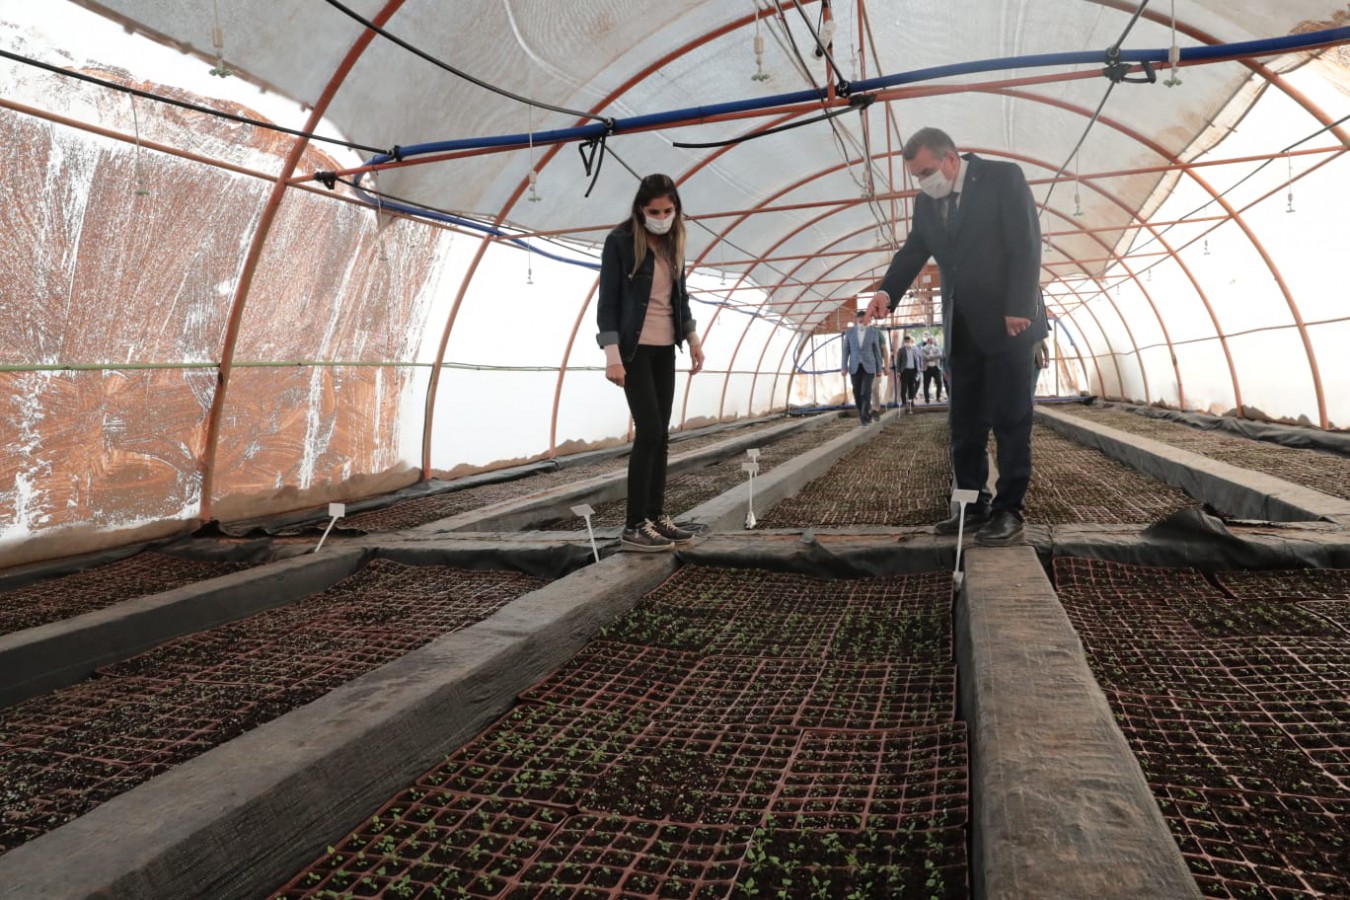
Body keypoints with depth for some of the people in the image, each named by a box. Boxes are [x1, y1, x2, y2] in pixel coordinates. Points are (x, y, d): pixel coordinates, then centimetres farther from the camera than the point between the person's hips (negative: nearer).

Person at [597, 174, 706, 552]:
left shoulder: (672, 242, 10)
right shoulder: (620, 240, -9)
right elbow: (607, 300, -12)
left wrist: (692, 338, 10)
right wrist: (612, 355, -19)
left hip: (664, 349, 7)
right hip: (634, 348, -7)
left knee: (661, 434, 5)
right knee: (649, 430, -12)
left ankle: (656, 517, 13)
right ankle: (634, 527, -6)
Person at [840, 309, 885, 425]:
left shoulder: (873, 332, -2)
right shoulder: (849, 332, 0)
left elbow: (877, 351, 3)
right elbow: (846, 350, 3)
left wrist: (879, 369, 4)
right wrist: (844, 367, -3)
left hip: (868, 366, -2)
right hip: (855, 366, 2)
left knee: (866, 392, -13)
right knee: (857, 393, 4)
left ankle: (864, 417, -8)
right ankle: (863, 414, 24)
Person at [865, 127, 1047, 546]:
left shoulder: (1003, 177, -6)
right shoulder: (926, 201, 11)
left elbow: (1026, 244, -11)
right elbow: (913, 250, 7)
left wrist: (1019, 308, -19)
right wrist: (888, 291, -13)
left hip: (1008, 323, -6)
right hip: (962, 330, 6)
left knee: (1011, 420, -2)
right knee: (964, 424, 6)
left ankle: (1008, 510, 4)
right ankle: (974, 505, 13)